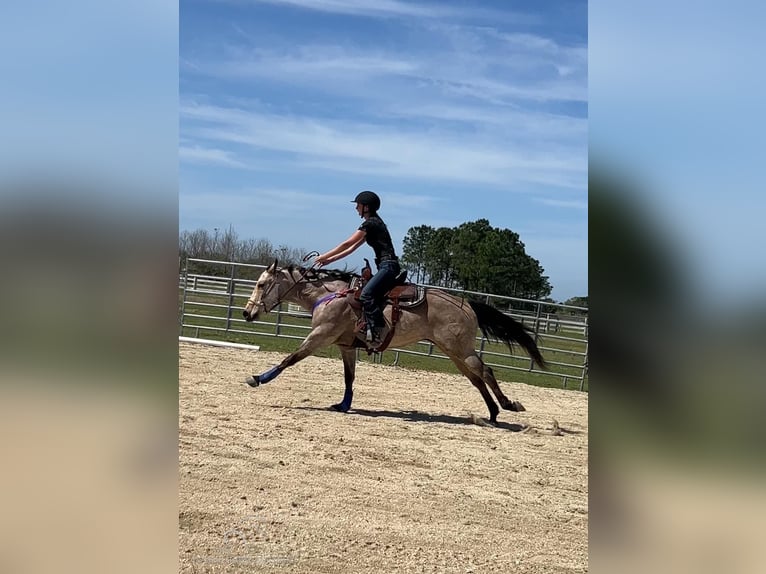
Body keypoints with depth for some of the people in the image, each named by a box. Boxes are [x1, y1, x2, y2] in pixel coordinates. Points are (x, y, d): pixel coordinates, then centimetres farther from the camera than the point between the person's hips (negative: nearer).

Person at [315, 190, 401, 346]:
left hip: (388, 266, -11)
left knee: (366, 294, -25)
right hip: (386, 267, 11)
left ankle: (376, 333, -32)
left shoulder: (370, 223, -7)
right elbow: (352, 248, 24)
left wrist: (324, 256, 1)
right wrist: (329, 260, 19)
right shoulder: (373, 223, 24)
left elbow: (347, 244, -7)